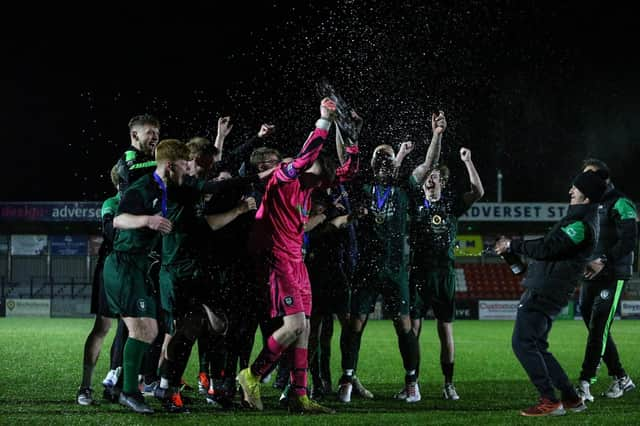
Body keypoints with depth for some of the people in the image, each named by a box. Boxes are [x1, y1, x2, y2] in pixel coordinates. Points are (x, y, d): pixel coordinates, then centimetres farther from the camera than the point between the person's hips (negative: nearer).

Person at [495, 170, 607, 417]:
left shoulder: (582, 225, -19)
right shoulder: (580, 217, 16)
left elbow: (546, 248, -22)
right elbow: (550, 246, 21)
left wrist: (513, 244, -10)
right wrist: (513, 248, 17)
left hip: (543, 294, -10)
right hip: (542, 291, 10)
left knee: (523, 343, -9)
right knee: (537, 347, 15)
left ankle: (550, 402, -8)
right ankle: (571, 399, 17)